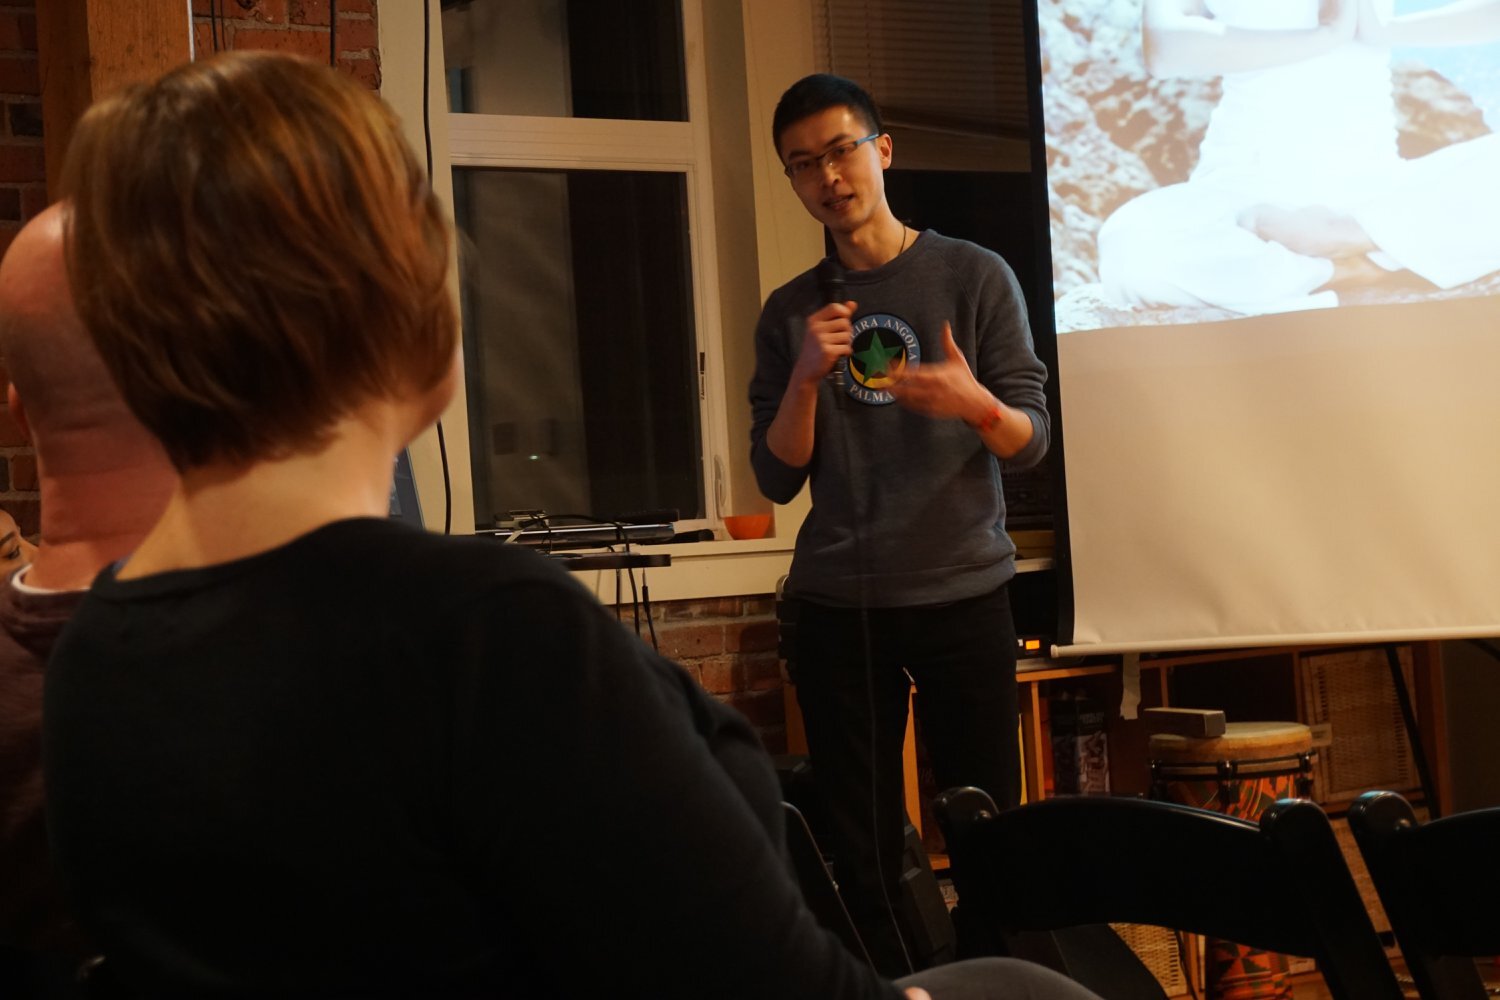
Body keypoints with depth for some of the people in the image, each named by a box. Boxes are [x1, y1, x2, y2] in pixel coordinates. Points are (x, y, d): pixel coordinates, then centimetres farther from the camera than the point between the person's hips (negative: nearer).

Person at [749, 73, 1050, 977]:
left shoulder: (974, 277, 1)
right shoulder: (790, 312, 8)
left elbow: (1032, 441, -2)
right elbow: (778, 479, 4)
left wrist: (976, 405, -24)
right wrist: (805, 379, -13)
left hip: (963, 595, -2)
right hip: (837, 607, 2)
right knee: (863, 849, 3)